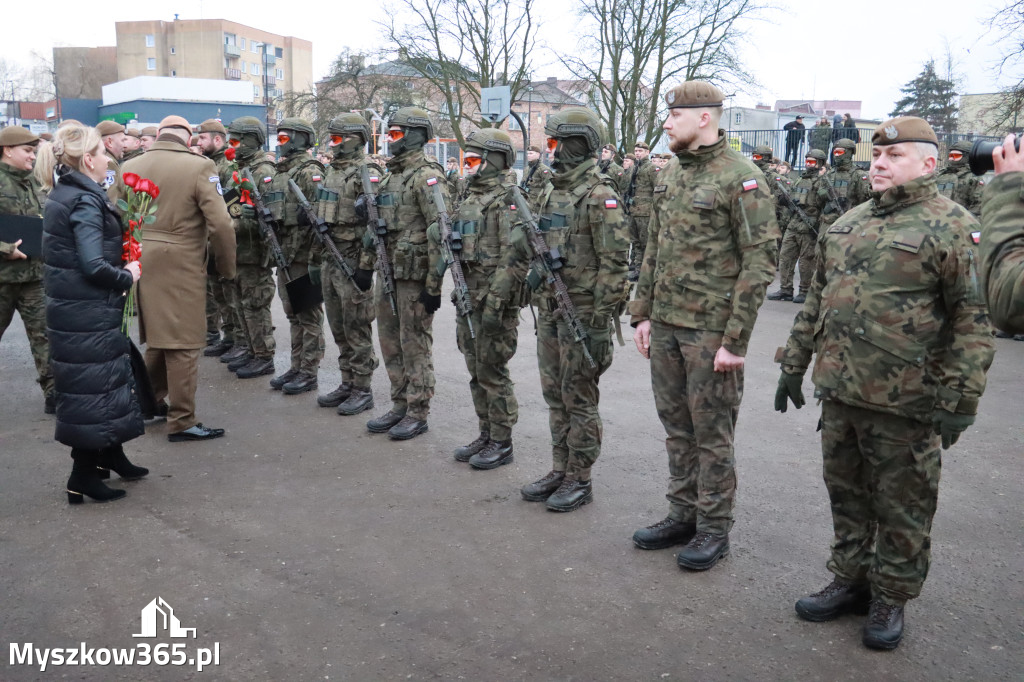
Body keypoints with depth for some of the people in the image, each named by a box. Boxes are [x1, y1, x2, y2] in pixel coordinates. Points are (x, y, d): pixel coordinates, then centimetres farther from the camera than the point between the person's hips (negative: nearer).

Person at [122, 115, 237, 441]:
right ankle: (181, 422, 7)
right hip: (179, 265, -6)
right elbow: (220, 223, -15)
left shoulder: (129, 167, 7)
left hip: (139, 262, 6)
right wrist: (227, 266, -2)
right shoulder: (199, 167, -10)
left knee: (157, 337, 23)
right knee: (183, 342, 1)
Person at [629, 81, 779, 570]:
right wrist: (642, 314, 13)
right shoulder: (672, 175, 12)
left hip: (710, 329, -7)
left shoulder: (742, 179, -11)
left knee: (711, 433, 4)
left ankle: (714, 529, 18)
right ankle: (682, 515, 29)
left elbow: (759, 263, -14)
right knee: (677, 427, 15)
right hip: (665, 325, 7)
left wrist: (735, 339, -17)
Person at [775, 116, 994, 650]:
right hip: (838, 391, 6)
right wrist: (794, 363, 16)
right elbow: (817, 299, 17)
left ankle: (891, 598, 26)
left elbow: (973, 321, -11)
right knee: (846, 492, 17)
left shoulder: (952, 227, -9)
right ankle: (850, 581, 33)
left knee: (901, 506, 9)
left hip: (905, 404, -6)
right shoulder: (847, 224, 12)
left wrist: (958, 401, -14)